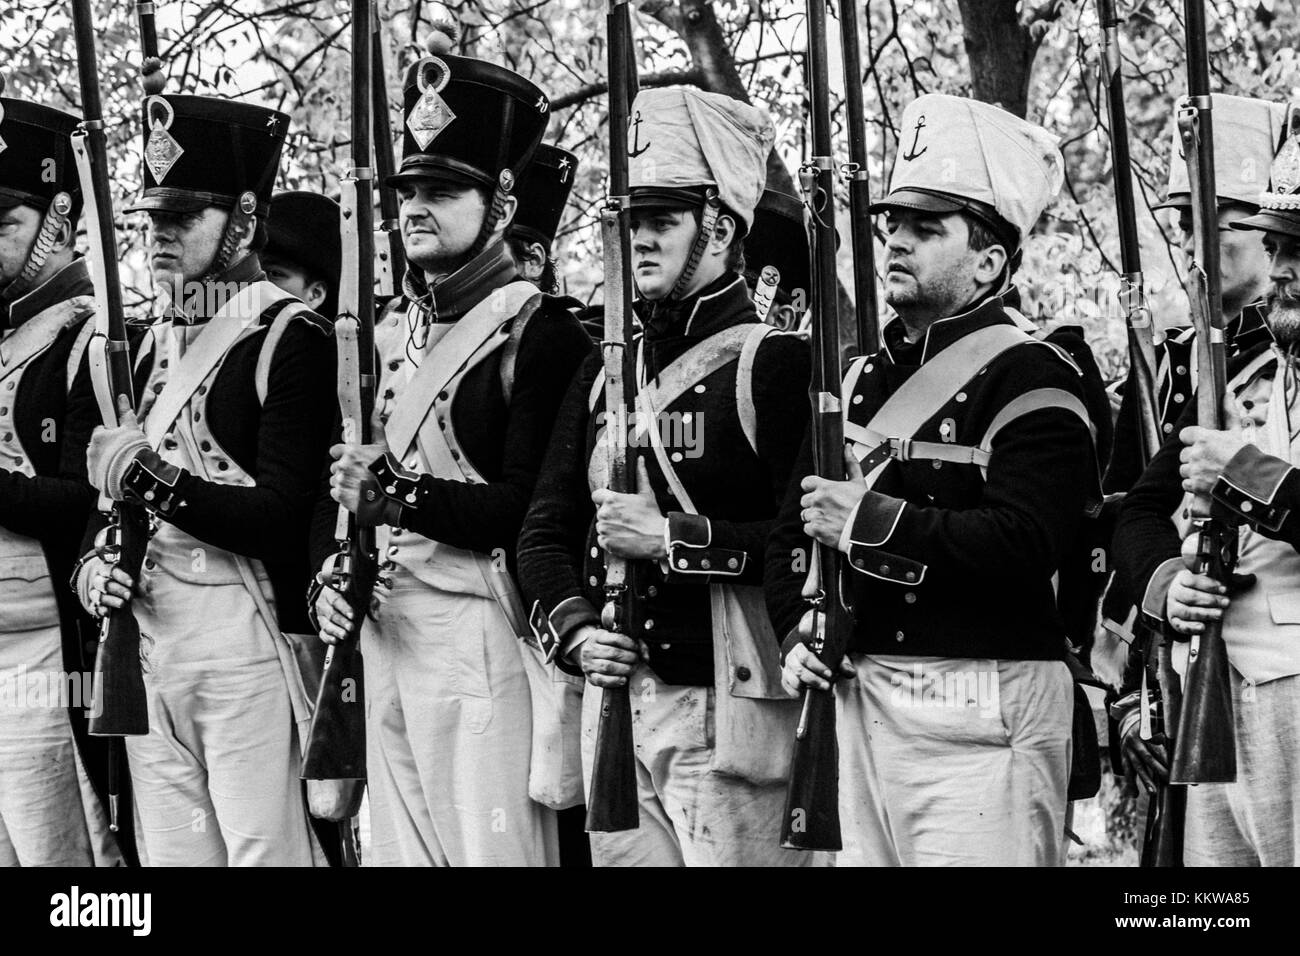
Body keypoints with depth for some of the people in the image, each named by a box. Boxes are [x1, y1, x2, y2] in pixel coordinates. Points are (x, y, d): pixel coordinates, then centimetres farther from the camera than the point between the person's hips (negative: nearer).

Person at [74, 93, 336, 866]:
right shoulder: (154, 346, 17)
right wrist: (94, 566, 1)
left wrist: (151, 480, -17)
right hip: (147, 639, 8)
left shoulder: (291, 339, -8)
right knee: (171, 855, 11)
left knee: (264, 852, -7)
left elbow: (282, 517, -14)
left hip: (246, 644, -7)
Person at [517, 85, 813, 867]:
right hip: (615, 703, 6)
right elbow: (544, 531, 15)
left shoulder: (777, 364, -5)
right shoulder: (603, 375, 16)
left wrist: (677, 538, -18)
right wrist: (575, 628, -3)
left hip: (727, 713, -6)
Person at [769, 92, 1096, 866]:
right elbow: (793, 528, 21)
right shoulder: (861, 377, 17)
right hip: (856, 704, 7)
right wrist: (798, 633, 3)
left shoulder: (1031, 378, -7)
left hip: (980, 718, -7)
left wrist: (871, 520, -18)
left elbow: (1026, 545, -20)